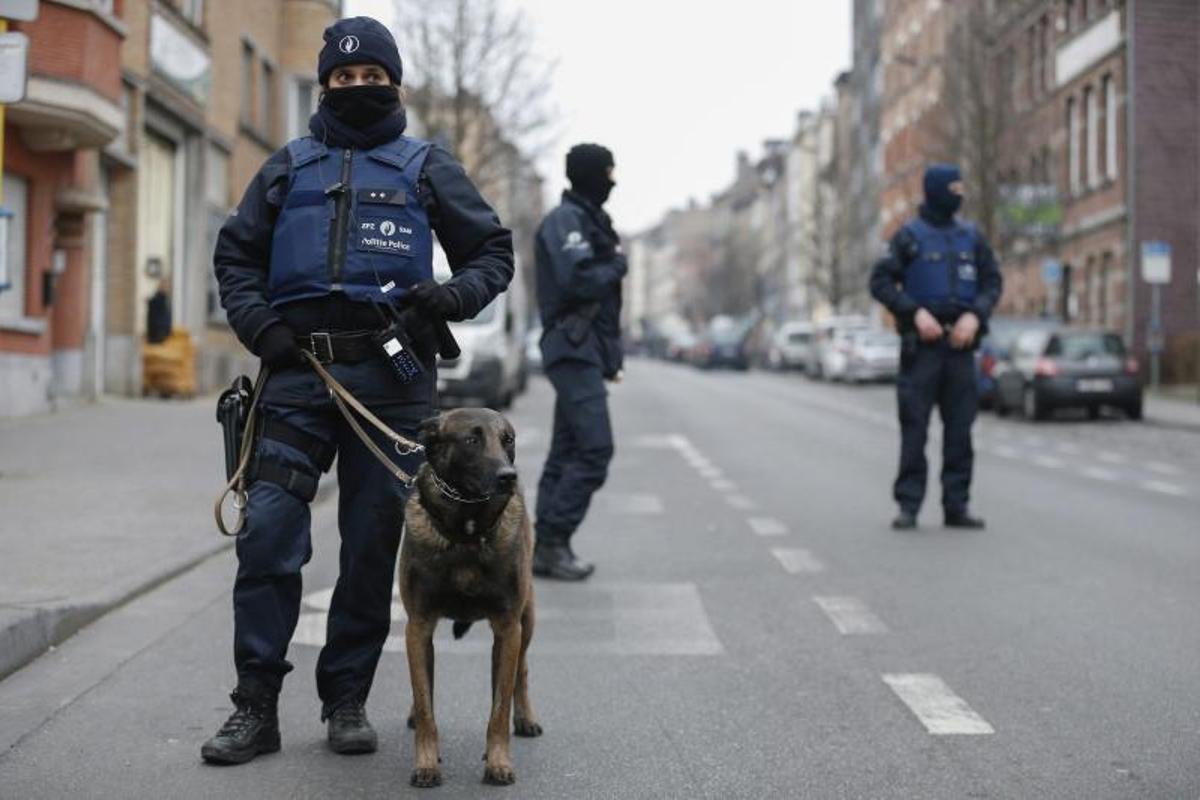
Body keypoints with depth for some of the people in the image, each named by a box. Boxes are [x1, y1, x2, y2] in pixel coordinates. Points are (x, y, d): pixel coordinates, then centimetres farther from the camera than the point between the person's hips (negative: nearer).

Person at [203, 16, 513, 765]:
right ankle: (256, 704, 0)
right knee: (268, 532, -8)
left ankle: (348, 699, 16)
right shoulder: (290, 166, 16)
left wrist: (451, 296, -7)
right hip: (298, 372, 1)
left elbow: (494, 252, 13)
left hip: (391, 375, -1)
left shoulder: (425, 166, 12)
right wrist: (257, 322, 0)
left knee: (373, 542, 3)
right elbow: (236, 252, 18)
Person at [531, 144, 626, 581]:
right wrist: (618, 264, -5)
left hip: (584, 351, 10)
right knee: (595, 449, -14)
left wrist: (610, 357, 19)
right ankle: (552, 541, -12)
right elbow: (579, 280, -23)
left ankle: (546, 547, 11)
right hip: (573, 349, -10)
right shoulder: (565, 220, -9)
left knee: (567, 451, 8)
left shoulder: (588, 219, 21)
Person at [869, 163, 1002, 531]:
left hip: (960, 342, 3)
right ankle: (908, 505, 1)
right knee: (914, 426, -4)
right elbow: (881, 281, -3)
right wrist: (916, 312, -14)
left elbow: (992, 282, 11)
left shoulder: (971, 236, 12)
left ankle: (956, 505, 9)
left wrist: (975, 315, -7)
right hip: (922, 344, -3)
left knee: (960, 428, 3)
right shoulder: (909, 235, 1)